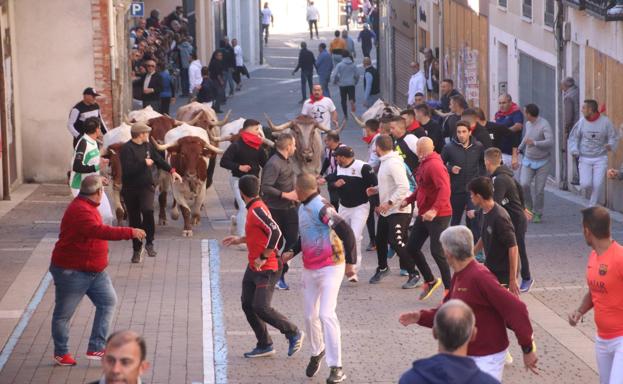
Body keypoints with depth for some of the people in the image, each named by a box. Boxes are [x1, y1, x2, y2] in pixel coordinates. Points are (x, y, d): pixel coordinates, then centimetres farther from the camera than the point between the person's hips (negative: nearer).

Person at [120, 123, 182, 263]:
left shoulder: (148, 146, 8)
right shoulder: (127, 149, -14)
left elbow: (159, 159, 22)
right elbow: (127, 169, -24)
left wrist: (171, 171, 17)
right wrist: (144, 163, -20)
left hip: (146, 187, 3)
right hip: (130, 189, -3)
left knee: (148, 210, -24)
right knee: (134, 220, 5)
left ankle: (149, 243, -9)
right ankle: (137, 249, 22)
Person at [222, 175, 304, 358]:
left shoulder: (257, 210, -20)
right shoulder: (253, 209, 11)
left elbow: (275, 232, -30)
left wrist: (263, 257, -23)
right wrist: (240, 239, 24)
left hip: (266, 269, -10)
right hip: (253, 267, 10)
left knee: (261, 307, -12)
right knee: (248, 305, 8)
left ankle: (294, 334, 6)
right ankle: (264, 345, 17)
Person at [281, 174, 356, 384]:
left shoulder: (321, 208, -20)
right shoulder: (303, 207, 8)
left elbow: (346, 232, -21)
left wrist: (350, 262, -20)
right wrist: (293, 252, 8)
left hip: (330, 267, -8)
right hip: (310, 269, 9)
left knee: (326, 314, -15)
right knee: (310, 316, 13)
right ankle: (317, 352, 38)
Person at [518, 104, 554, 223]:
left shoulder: (544, 125, -18)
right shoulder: (528, 124, 4)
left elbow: (550, 142, -31)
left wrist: (534, 143, -34)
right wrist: (520, 148, 25)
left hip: (542, 163, -5)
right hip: (528, 161, 5)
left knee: (539, 190, 0)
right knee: (524, 184, -15)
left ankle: (537, 213, 16)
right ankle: (528, 206, 8)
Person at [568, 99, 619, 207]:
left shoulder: (605, 121, -9)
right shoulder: (582, 122, -5)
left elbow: (614, 137, -3)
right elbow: (573, 137, 5)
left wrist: (610, 146, -24)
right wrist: (574, 150, -12)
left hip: (600, 158, -1)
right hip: (585, 158, 1)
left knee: (598, 185, -11)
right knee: (585, 185, -9)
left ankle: (592, 206, 7)